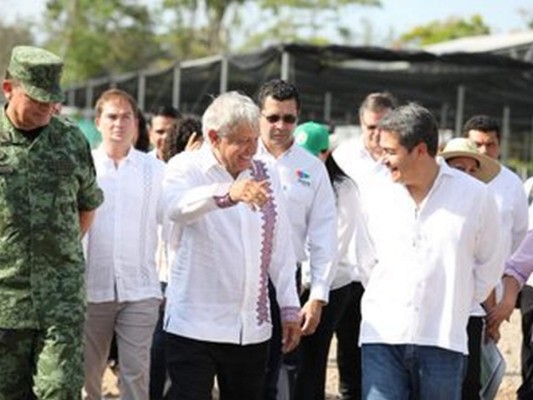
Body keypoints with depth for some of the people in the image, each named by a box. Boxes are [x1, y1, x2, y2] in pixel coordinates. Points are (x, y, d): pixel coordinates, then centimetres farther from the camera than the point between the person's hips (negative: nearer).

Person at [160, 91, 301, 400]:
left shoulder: (265, 175, 11)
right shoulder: (187, 168, -5)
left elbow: (281, 246, 14)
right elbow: (174, 206, -29)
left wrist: (290, 307, 11)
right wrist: (228, 193, -47)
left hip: (253, 327, 5)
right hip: (195, 325, -5)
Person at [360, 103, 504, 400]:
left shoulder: (476, 195, -2)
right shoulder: (381, 196, 5)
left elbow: (489, 266, 9)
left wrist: (454, 307, 10)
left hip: (443, 341, -1)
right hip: (382, 336, 2)